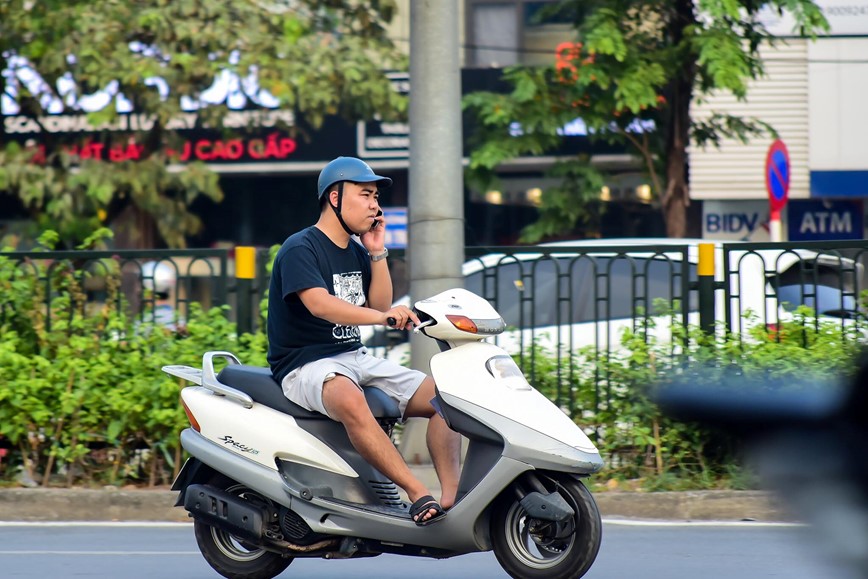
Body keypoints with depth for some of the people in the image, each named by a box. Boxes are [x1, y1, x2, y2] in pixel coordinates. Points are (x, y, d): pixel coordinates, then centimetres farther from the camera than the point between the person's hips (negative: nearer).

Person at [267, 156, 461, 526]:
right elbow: (319, 304, -27)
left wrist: (377, 253, 4)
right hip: (307, 365, -9)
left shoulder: (357, 252, 16)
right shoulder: (300, 249, -10)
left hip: (355, 357, 9)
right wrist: (384, 317, -41)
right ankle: (417, 494, -44)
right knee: (350, 400, -41)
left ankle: (452, 496, -21)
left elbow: (380, 305, 14)